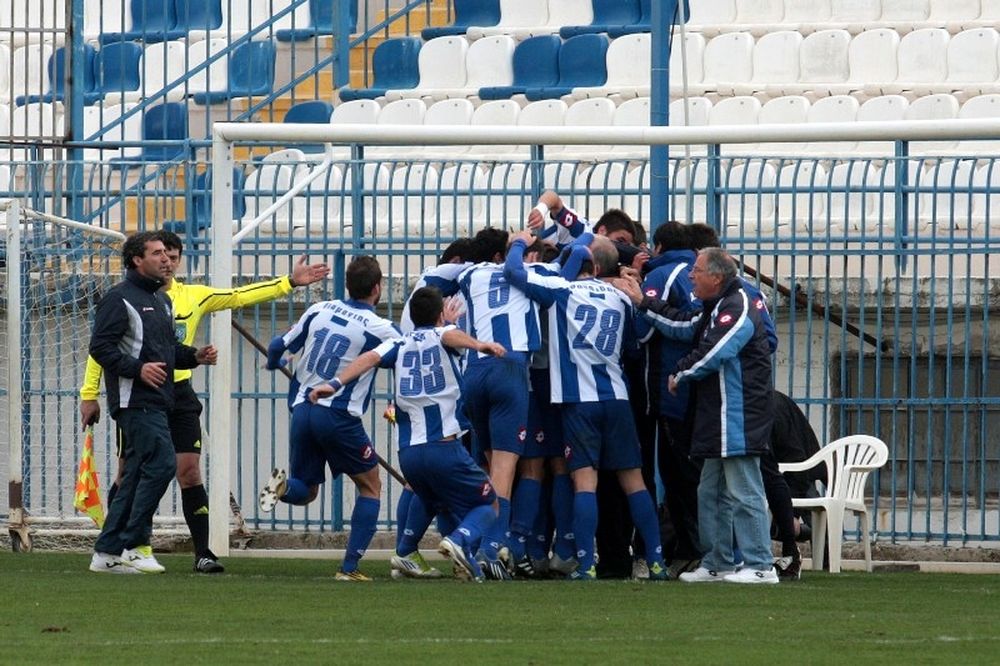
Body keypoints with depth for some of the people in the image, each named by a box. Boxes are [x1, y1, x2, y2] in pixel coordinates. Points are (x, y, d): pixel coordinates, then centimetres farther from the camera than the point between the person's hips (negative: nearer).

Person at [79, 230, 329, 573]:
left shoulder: (193, 296, 8)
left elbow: (239, 297, 11)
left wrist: (288, 283, 4)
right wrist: (89, 395, 1)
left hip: (179, 394, 3)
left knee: (190, 471, -4)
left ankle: (203, 553, -3)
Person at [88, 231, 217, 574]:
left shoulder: (162, 300, 22)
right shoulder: (119, 299, -7)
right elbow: (100, 347, -14)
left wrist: (194, 356, 10)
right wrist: (137, 368, -24)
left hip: (157, 401, 10)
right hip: (135, 401, -10)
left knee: (135, 475, 8)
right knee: (161, 463, -18)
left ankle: (107, 553, 11)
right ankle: (132, 545, -15)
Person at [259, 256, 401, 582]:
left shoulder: (319, 311, 6)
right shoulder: (379, 329, -8)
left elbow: (279, 346, 15)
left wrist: (273, 362, 39)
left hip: (302, 411, 4)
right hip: (339, 417, -4)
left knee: (305, 491, 20)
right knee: (370, 486, 14)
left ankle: (284, 484, -18)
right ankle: (349, 567, 4)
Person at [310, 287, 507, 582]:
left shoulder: (399, 344, 16)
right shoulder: (441, 335, 6)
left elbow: (370, 358, -3)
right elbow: (450, 336, -19)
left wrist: (335, 383, -13)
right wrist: (479, 345, -39)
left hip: (407, 452, 4)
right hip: (444, 445, -4)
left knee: (448, 510, 23)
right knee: (488, 505, 8)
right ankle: (461, 539, -23)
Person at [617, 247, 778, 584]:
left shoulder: (737, 309, -15)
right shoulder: (716, 308, 19)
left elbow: (712, 354, -20)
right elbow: (685, 327, 24)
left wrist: (680, 374, -4)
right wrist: (643, 302, 22)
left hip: (739, 418, -11)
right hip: (716, 418, 11)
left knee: (744, 493, -11)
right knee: (711, 493, 15)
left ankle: (760, 566, -11)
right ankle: (718, 564, 21)